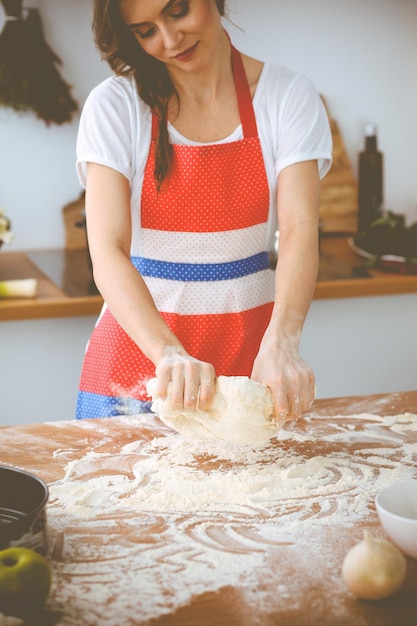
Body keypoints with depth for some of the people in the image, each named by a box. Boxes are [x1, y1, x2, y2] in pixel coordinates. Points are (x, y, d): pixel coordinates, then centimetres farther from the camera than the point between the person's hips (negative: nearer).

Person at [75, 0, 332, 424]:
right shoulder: (114, 106, -7)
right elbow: (107, 252, -17)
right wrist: (168, 353, -33)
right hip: (139, 351, 0)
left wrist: (281, 342, -32)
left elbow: (299, 231, -14)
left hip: (250, 351, 1)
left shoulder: (288, 97, -4)